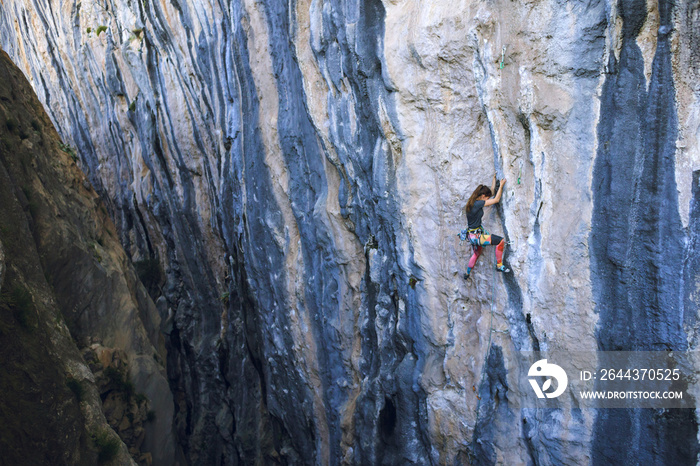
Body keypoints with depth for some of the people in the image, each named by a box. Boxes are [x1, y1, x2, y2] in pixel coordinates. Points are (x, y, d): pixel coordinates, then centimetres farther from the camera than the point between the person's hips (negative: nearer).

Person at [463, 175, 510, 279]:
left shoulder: (474, 202, 7)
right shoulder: (478, 203, -20)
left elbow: (491, 192, 22)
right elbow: (496, 200, -14)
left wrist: (494, 180, 26)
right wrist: (501, 185, -4)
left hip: (473, 235, 10)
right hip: (476, 236, -10)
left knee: (476, 253, 31)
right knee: (501, 241, -15)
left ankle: (467, 273, 46)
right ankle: (499, 265, -4)